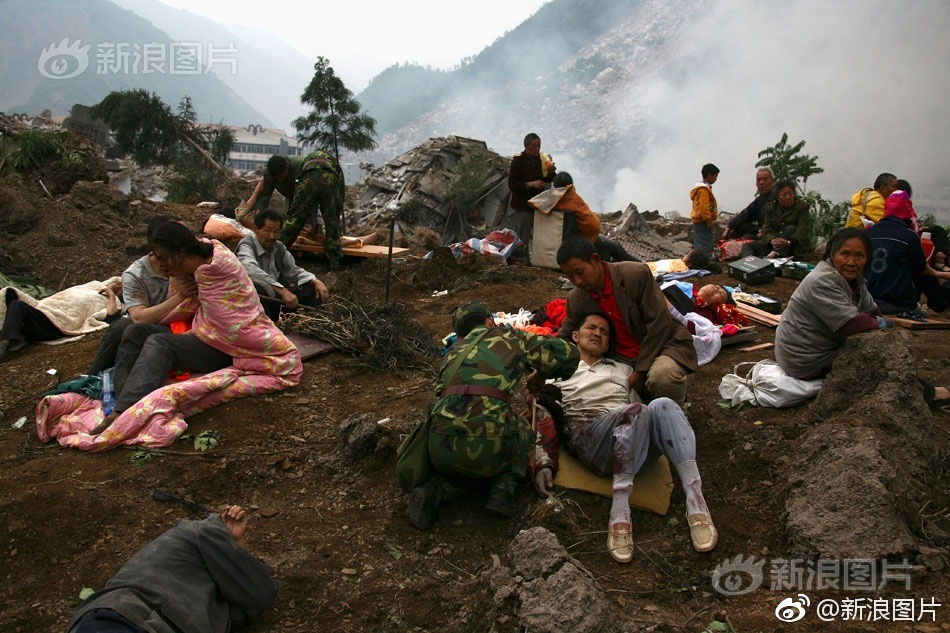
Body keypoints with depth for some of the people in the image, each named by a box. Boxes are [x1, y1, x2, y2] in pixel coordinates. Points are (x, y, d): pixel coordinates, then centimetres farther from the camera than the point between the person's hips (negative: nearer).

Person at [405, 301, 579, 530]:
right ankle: (503, 489, 10)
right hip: (489, 448, -3)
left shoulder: (453, 351, 27)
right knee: (524, 432, 31)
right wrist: (540, 374, 36)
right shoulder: (510, 337, 17)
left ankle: (436, 490, 9)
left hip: (441, 448, 3)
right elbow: (568, 354, 16)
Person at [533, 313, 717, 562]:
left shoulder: (622, 370, 37)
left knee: (662, 405, -31)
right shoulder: (559, 372, 27)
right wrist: (543, 465, 1)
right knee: (636, 410, -35)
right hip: (589, 437, -3)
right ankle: (620, 512, -41)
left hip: (635, 443, 3)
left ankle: (695, 501, -41)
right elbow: (545, 422, 15)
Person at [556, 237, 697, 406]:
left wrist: (640, 371, -20)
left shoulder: (637, 274, -18)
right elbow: (563, 339, 8)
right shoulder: (575, 300, -3)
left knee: (661, 375, -37)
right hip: (621, 360, 5)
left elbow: (659, 323, -18)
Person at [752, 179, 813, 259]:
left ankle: (775, 254, -46)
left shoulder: (802, 206, 0)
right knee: (755, 245, -22)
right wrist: (772, 240, -26)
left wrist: (788, 242, -35)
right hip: (773, 245, 3)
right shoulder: (770, 207, 10)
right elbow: (766, 229, -1)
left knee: (791, 228, -30)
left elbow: (803, 230, -14)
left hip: (796, 247, -3)